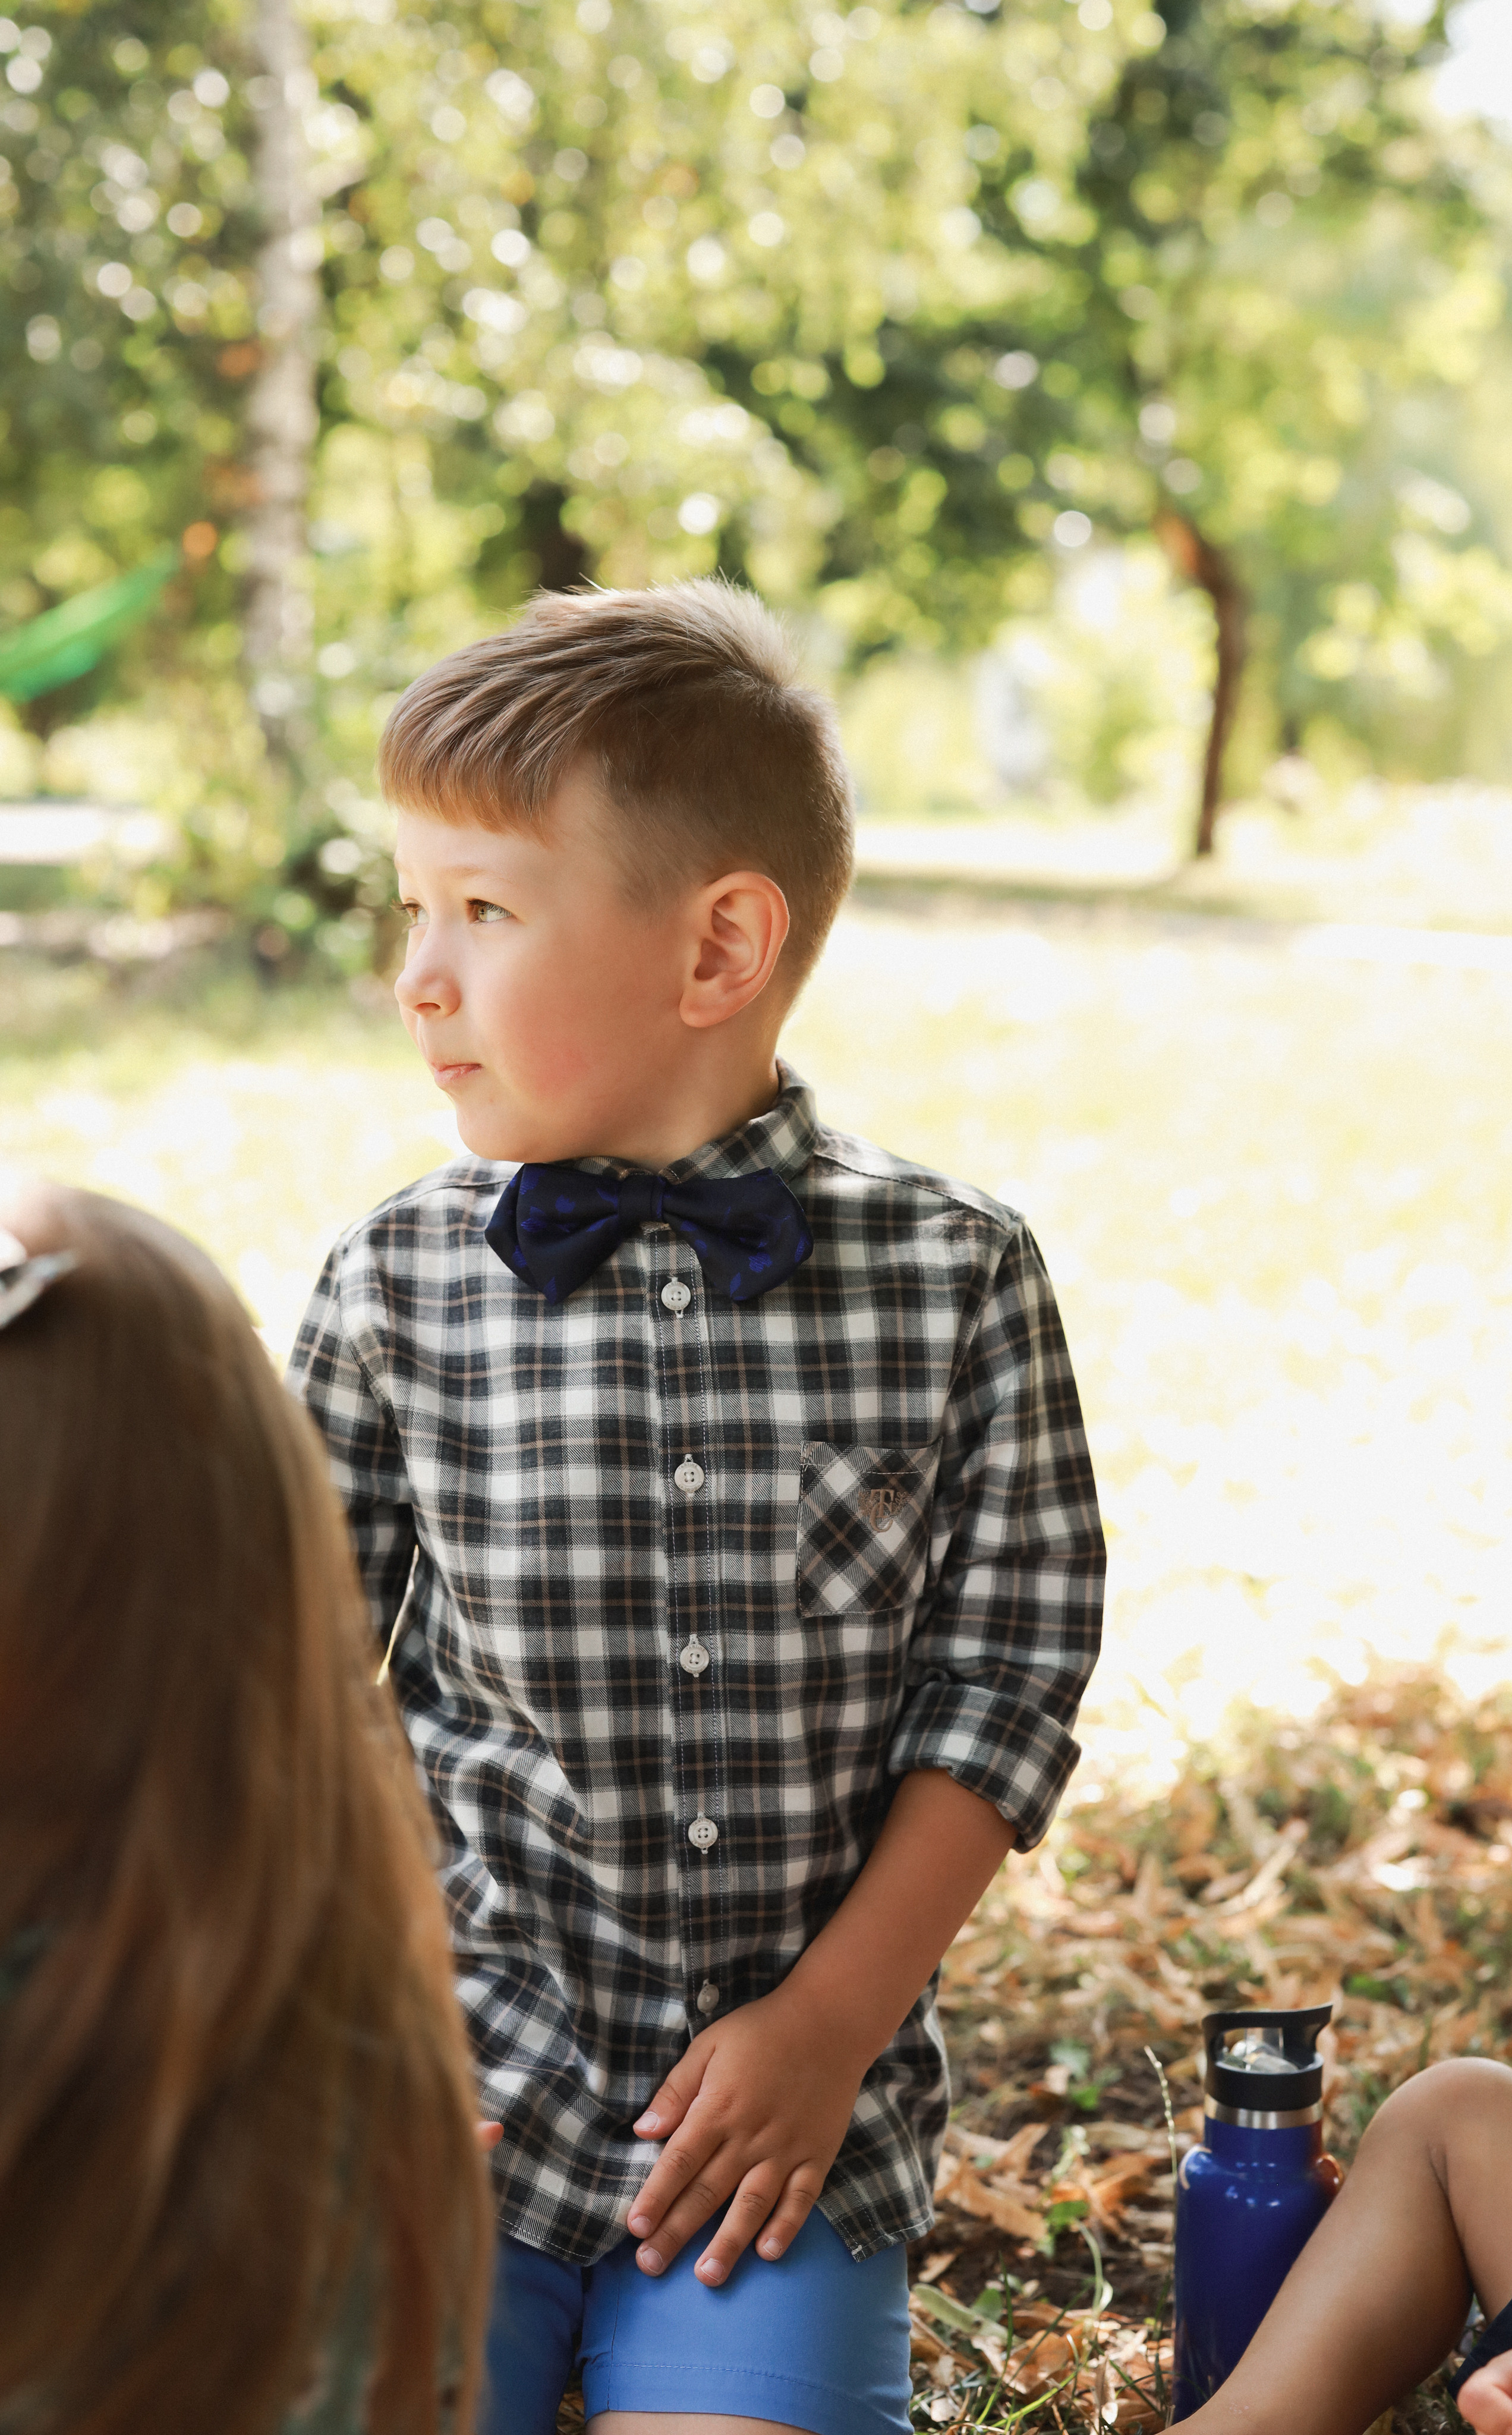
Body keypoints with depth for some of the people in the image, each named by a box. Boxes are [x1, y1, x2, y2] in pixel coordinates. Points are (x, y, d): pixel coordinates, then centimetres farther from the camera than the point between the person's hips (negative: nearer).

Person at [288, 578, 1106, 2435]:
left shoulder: (958, 1277, -6)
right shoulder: (397, 1290, -4)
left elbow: (1005, 1672, -2)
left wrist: (834, 2023, -7)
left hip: (799, 2090, 0)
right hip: (464, 2079, 1)